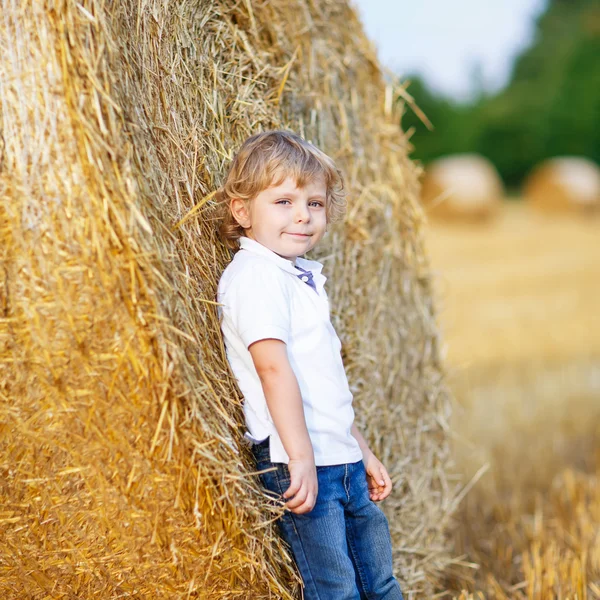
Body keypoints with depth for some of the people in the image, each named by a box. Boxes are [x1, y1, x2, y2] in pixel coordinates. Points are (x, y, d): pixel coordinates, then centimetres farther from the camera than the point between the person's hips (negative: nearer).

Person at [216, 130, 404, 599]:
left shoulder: (302, 277, 18)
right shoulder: (255, 274, -12)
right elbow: (273, 366, -22)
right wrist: (302, 457, -27)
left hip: (343, 460, 9)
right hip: (303, 465, -9)